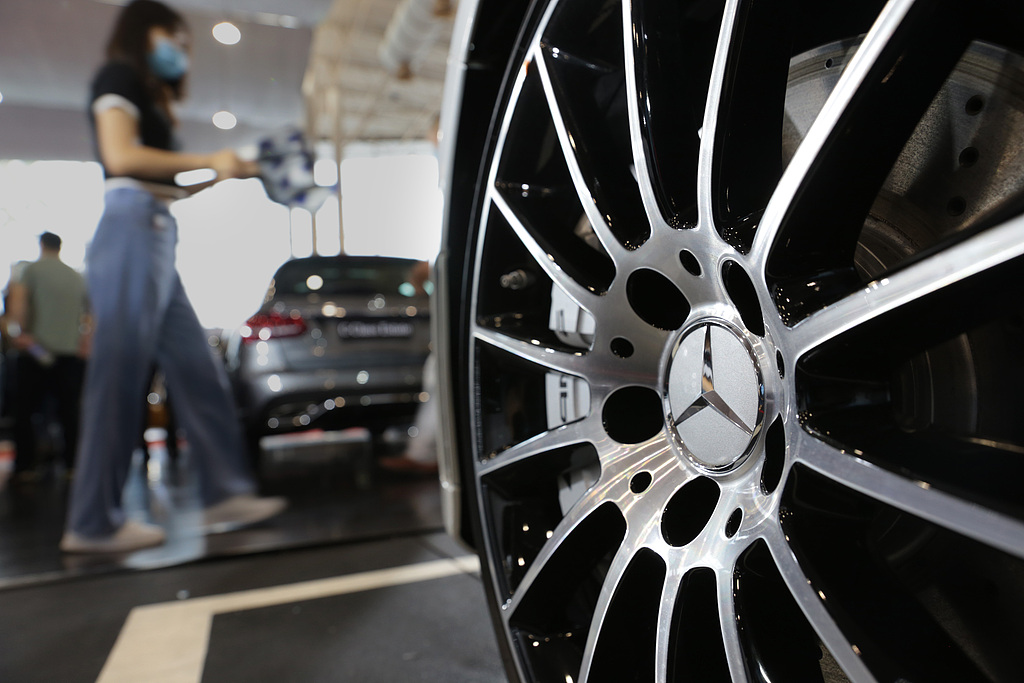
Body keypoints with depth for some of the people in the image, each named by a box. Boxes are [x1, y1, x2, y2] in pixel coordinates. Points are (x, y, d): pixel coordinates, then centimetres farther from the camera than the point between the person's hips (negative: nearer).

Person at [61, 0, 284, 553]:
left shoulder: (150, 97, 28)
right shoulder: (118, 75, 4)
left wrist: (228, 173, 17)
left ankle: (226, 494, 6)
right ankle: (93, 523, 0)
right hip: (130, 232, -9)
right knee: (120, 376, -8)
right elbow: (120, 157, -12)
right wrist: (207, 160, -7)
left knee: (197, 373, 3)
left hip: (157, 239, 9)